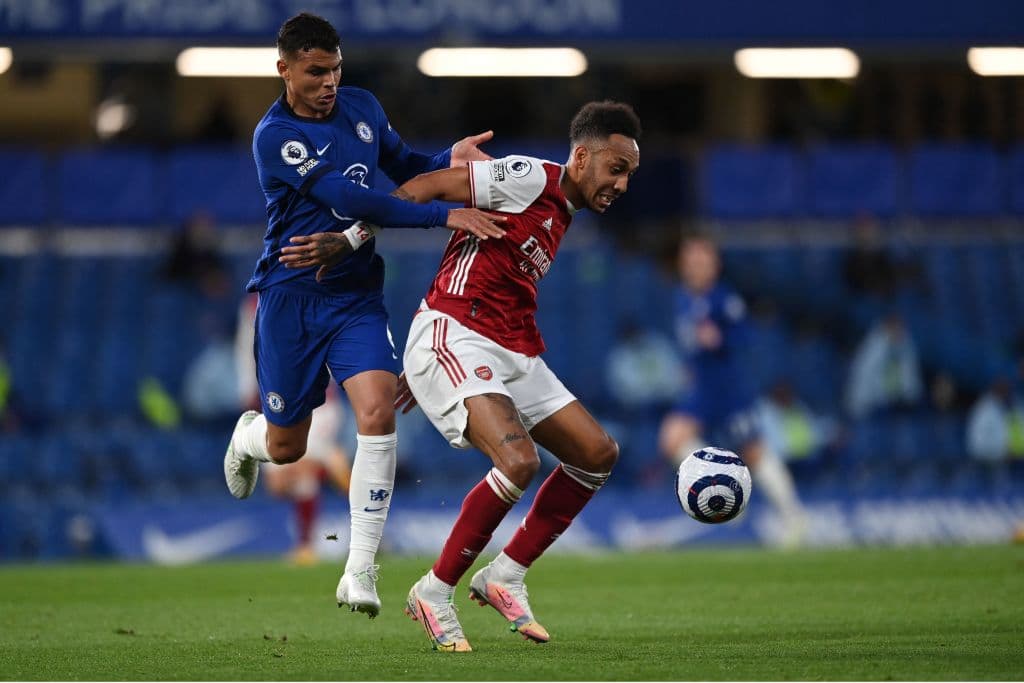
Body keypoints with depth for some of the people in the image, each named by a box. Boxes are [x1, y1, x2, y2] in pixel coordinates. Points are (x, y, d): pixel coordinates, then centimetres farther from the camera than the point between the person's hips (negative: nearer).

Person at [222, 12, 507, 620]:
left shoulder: (361, 107, 4)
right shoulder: (274, 137, -15)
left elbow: (404, 167, 20)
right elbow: (351, 199, -26)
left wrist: (449, 159, -3)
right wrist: (444, 216, -31)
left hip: (357, 295, 3)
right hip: (291, 295, -3)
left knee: (378, 411, -20)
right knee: (285, 447, 7)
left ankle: (360, 571, -16)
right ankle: (248, 437, 48)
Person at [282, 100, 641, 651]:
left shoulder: (560, 213, 21)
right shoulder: (529, 178, -8)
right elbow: (424, 187, -10)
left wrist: (421, 372, 23)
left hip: (511, 354, 10)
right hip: (453, 337, -10)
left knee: (598, 452, 3)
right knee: (519, 459, -27)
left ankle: (505, 577, 10)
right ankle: (434, 594, -11)